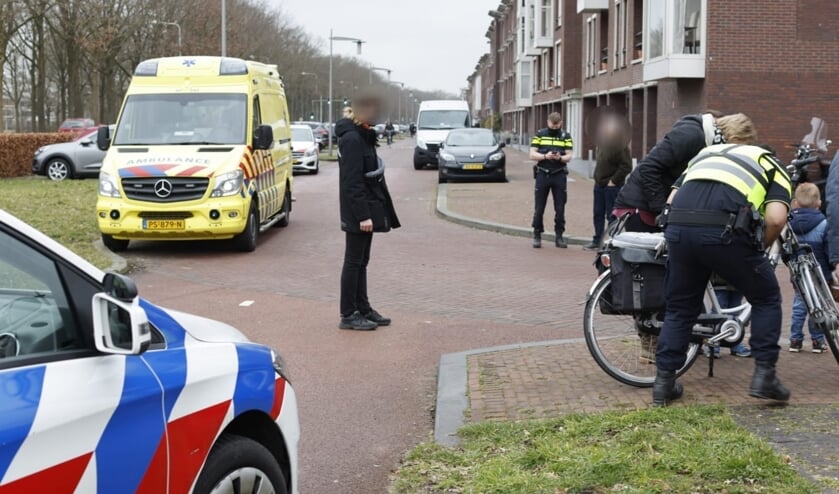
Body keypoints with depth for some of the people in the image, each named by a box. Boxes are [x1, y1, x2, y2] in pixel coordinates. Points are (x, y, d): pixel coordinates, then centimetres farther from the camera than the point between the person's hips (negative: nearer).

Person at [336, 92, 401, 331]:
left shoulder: (363, 136, 14)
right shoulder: (352, 139, -17)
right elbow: (352, 182, -22)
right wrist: (363, 215, -24)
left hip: (369, 210, 10)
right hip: (359, 213, -10)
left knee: (361, 261, 15)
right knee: (354, 262, -2)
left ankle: (363, 309, 24)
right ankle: (348, 315, 5)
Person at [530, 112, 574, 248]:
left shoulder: (566, 136, 7)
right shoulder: (539, 135, 5)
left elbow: (569, 156, 1)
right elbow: (532, 154, 0)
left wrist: (560, 157, -21)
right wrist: (545, 156, -18)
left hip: (559, 175, 0)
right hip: (543, 174, 0)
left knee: (560, 208, 2)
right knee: (539, 208, 2)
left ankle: (559, 236, 10)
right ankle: (537, 235, 11)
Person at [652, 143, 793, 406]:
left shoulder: (705, 154, 37)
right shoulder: (773, 167, 25)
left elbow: (672, 201, 23)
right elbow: (776, 218, 5)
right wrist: (758, 250, 21)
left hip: (678, 226, 4)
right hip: (724, 230, -3)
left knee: (679, 307, 22)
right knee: (766, 298, 20)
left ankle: (664, 382, 23)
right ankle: (764, 376, 18)